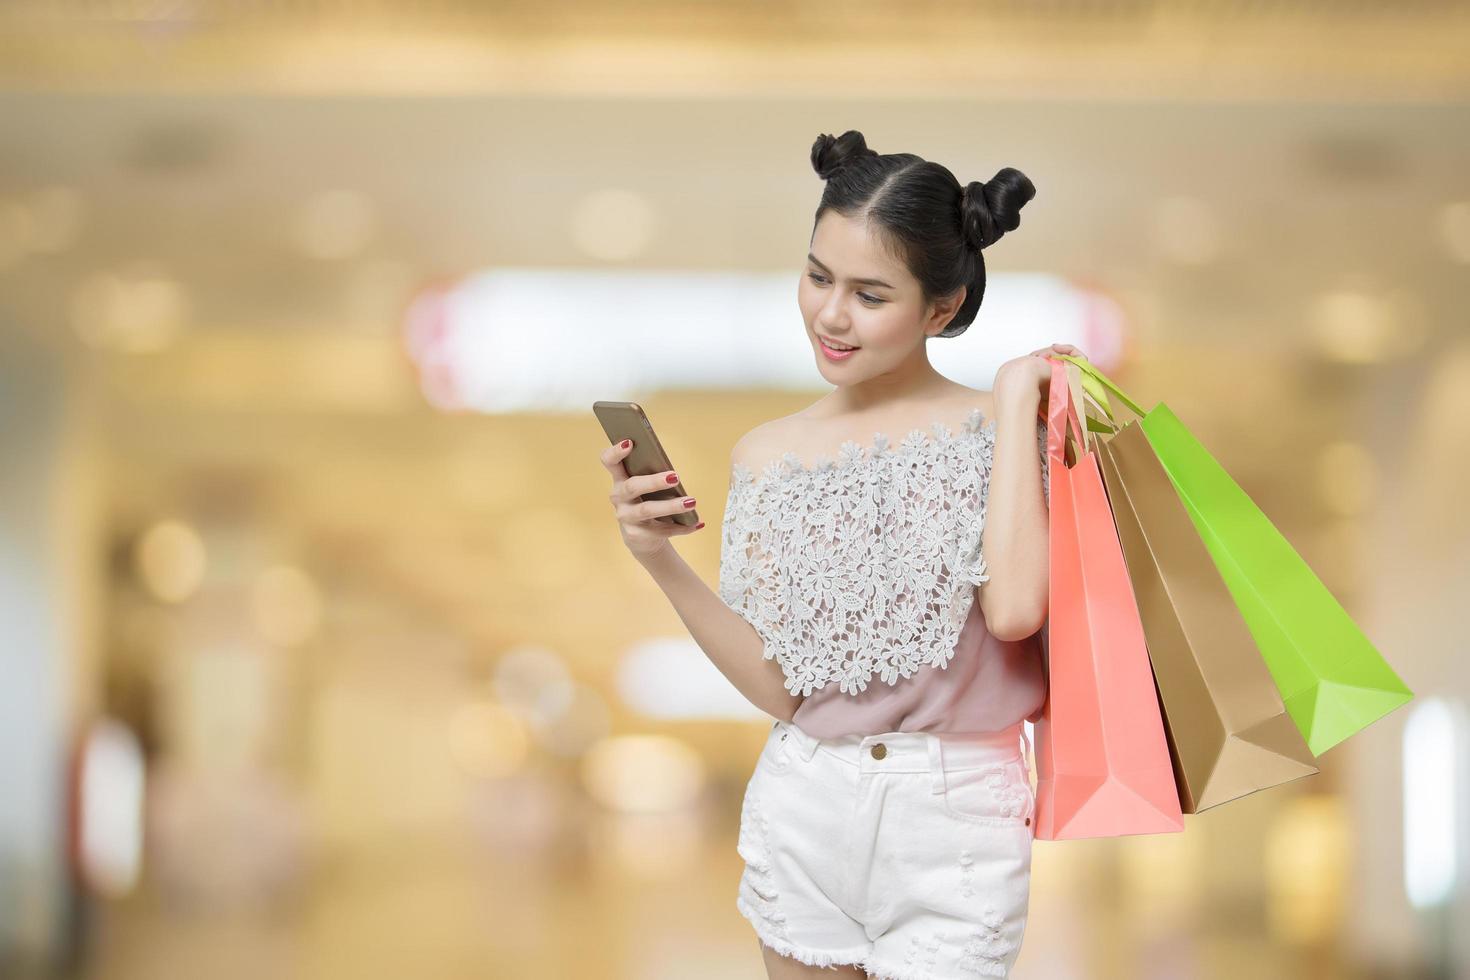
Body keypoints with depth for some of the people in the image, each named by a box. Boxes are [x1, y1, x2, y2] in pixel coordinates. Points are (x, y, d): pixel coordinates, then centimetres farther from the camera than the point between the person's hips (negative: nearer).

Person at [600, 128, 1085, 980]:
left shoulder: (1000, 430, -5)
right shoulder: (768, 456, 4)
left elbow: (1014, 608, -23)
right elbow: (776, 685, -2)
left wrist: (1016, 402, -15)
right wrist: (661, 559, -14)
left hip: (953, 819, -3)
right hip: (806, 807, 3)